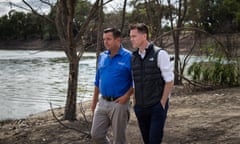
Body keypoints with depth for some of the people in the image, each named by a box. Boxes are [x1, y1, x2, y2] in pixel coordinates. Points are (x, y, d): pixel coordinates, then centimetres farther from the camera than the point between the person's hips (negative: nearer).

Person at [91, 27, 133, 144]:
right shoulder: (102, 56, 7)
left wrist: (126, 96, -19)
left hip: (119, 103, -5)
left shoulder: (129, 57, -11)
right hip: (103, 102, 6)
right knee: (96, 134, 6)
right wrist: (94, 101, 17)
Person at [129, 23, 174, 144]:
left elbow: (169, 81, -8)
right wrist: (136, 102, 8)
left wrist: (162, 104, -10)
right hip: (140, 107, 5)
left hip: (157, 107, -5)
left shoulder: (159, 54, -8)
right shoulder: (133, 57, 6)